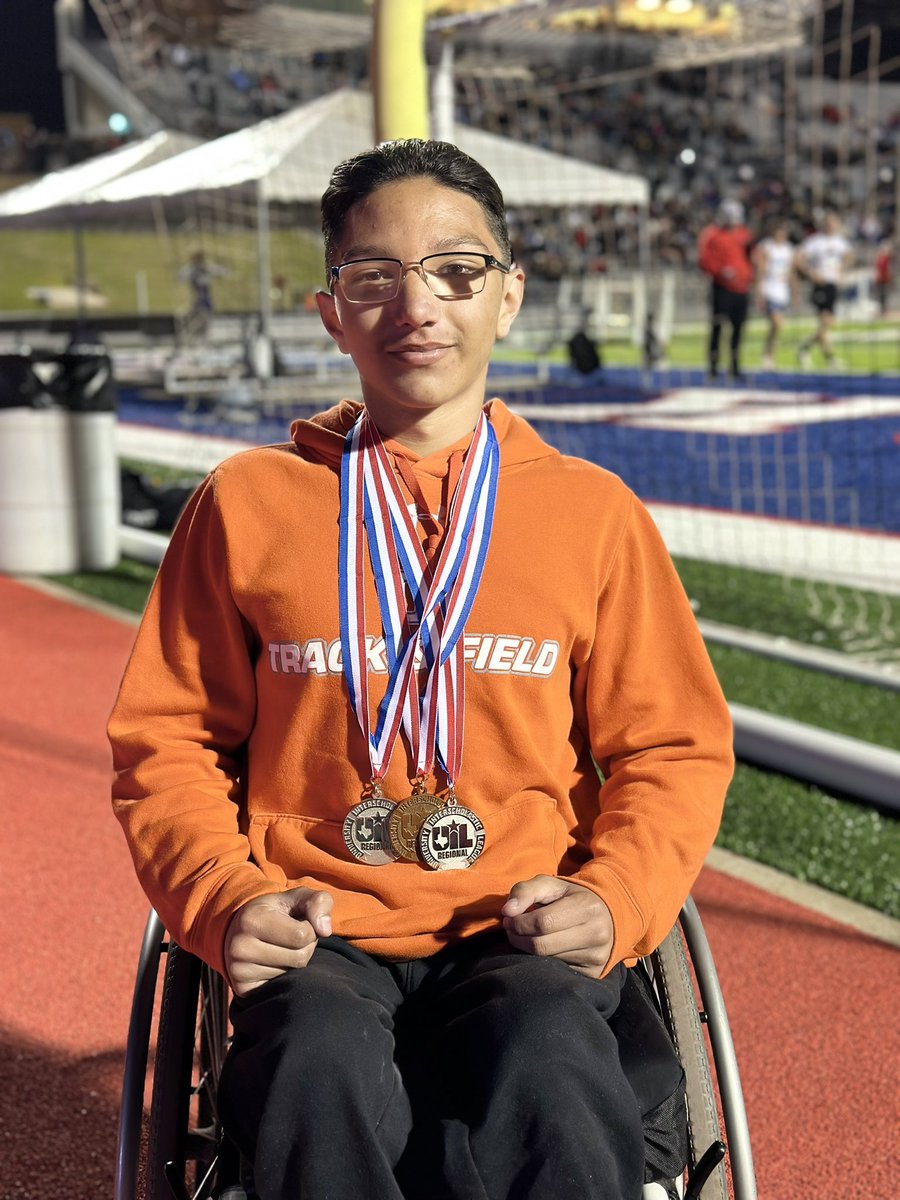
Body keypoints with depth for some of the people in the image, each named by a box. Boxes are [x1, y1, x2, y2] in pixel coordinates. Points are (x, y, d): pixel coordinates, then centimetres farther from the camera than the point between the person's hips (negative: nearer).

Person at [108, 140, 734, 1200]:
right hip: (319, 942, 0)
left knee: (545, 1066, -32)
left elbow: (673, 745, 13)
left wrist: (613, 898, -5)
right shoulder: (246, 502, 9)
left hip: (525, 939, 1)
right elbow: (165, 740, 11)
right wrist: (226, 900, -7)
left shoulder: (594, 512, 10)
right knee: (321, 1073, -33)